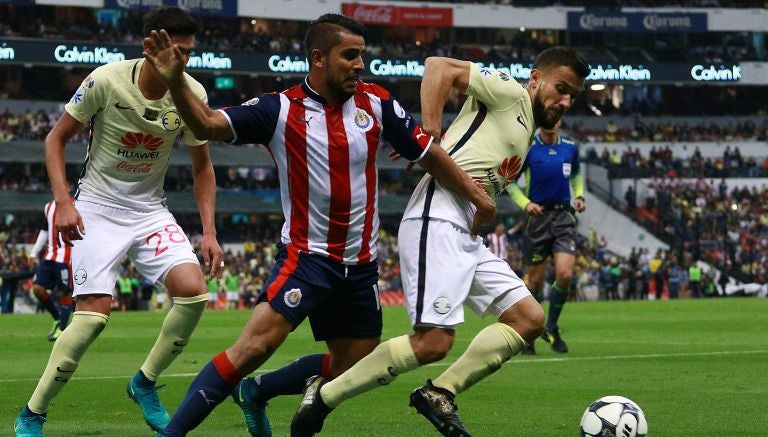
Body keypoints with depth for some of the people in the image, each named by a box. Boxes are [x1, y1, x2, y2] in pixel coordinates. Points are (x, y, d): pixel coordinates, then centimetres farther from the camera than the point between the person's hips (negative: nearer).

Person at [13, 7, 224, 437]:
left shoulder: (192, 95, -7)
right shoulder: (107, 80, -17)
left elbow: (202, 166, 7)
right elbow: (57, 138, -6)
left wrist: (209, 232, -2)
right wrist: (63, 201, -17)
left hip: (151, 209, 4)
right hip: (98, 208, -4)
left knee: (194, 290, -18)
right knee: (95, 311, -17)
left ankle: (145, 384, 5)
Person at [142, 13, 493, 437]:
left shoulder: (376, 103, -1)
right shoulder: (280, 109, -11)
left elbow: (427, 153, 10)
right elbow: (208, 124, -19)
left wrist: (476, 194, 9)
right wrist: (175, 81, -35)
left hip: (360, 264, 5)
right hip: (306, 256, -5)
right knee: (254, 346, -22)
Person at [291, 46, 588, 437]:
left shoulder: (526, 132, 25)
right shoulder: (509, 93, 0)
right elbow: (438, 67, -11)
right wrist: (431, 136, -17)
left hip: (467, 236, 10)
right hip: (438, 222, -10)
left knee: (529, 319, 3)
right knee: (433, 342, -17)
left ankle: (439, 393, 2)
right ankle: (323, 395, -4)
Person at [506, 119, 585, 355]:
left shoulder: (570, 147, 6)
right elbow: (510, 180, 2)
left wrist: (579, 196, 7)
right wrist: (525, 203, -12)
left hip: (564, 215, 2)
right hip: (539, 215, -2)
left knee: (565, 275, -12)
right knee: (536, 280, 2)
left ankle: (551, 327, 9)